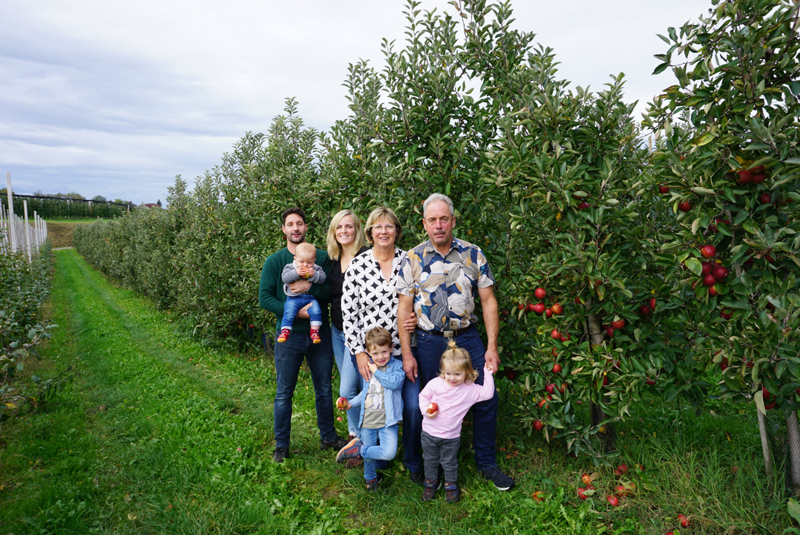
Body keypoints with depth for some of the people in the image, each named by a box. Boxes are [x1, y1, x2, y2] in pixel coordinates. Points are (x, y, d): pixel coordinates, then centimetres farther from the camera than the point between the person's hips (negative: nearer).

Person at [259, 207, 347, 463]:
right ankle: (281, 445, 24)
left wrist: (310, 287, -21)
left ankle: (328, 437, 32)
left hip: (320, 333, 2)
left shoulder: (322, 258, 3)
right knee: (284, 393, 7)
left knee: (324, 389, 14)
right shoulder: (274, 261, -1)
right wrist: (295, 312, -20)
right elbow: (265, 298, -8)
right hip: (289, 334, -2)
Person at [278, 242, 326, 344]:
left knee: (316, 311, -20)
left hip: (310, 297, 1)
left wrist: (314, 275, -22)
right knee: (288, 313, -20)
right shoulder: (290, 267, 5)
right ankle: (285, 331, -9)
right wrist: (296, 273, -24)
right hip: (293, 298, -1)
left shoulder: (316, 268, 8)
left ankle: (314, 331, -8)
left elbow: (322, 278, -5)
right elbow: (284, 277, -11)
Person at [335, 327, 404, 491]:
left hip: (387, 421, -4)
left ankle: (357, 449, 0)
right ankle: (371, 479, 41)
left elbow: (395, 382, -26)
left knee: (389, 453, -20)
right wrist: (351, 403, 12)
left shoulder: (396, 366, -5)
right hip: (367, 420, 4)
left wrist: (376, 371, -15)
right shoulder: (369, 368, 12)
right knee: (369, 456, 13)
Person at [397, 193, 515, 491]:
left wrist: (492, 347, -3)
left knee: (486, 400, 4)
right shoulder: (413, 259, -2)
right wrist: (407, 354, -5)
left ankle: (487, 463, 26)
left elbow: (488, 301, 2)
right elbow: (404, 308, -2)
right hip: (429, 342, -1)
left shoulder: (473, 255, 0)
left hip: (468, 338, 1)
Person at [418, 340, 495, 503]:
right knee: (430, 460, 19)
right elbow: (423, 396, 1)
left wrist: (488, 374, -16)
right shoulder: (435, 383, -10)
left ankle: (450, 485, 41)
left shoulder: (470, 389, -10)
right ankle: (431, 482, 42)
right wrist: (426, 410, -15)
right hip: (429, 432, 1)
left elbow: (487, 393, -11)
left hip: (451, 436, -1)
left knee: (449, 463, 16)